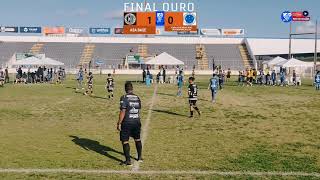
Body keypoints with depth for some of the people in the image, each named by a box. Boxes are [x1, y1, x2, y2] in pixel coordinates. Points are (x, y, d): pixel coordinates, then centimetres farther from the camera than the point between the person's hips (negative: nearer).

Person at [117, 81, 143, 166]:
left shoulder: (124, 98, -11)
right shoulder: (137, 98, 7)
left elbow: (122, 112, -15)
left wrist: (119, 123, -9)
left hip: (127, 122, -6)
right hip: (136, 122, 6)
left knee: (125, 141, 3)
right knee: (137, 139, 20)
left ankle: (128, 160, 2)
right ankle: (140, 157, 32)